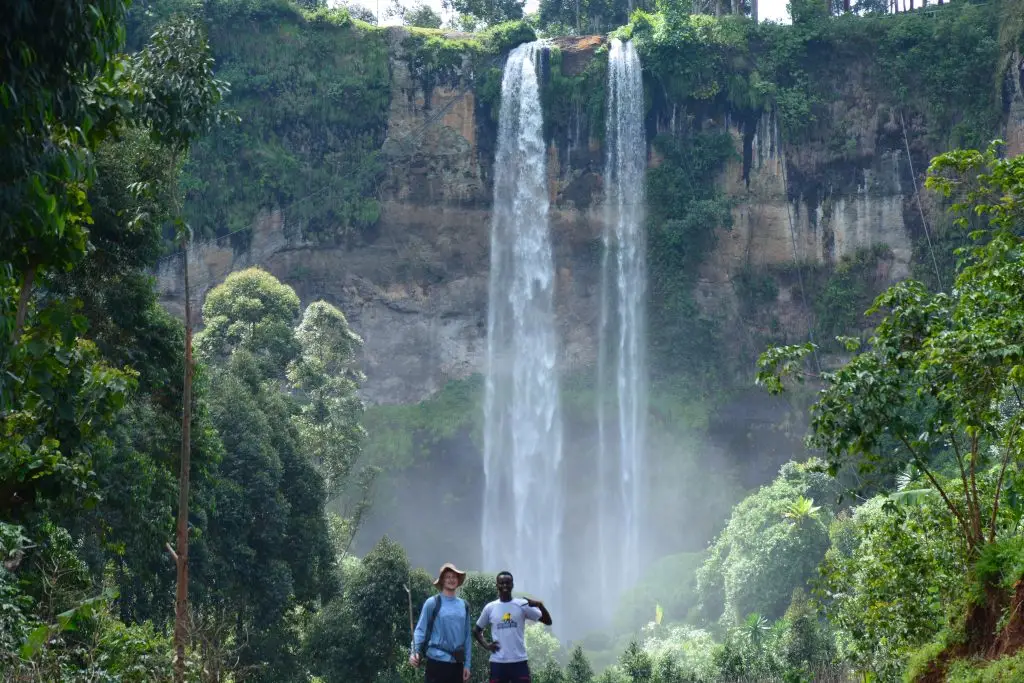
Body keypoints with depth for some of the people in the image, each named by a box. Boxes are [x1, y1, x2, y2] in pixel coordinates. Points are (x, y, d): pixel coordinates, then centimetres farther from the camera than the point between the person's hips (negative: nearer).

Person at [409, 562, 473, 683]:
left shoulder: (463, 605, 10)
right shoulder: (432, 603, -4)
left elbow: (467, 636, 13)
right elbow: (420, 630, -6)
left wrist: (467, 664, 9)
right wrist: (415, 652, -22)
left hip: (457, 664, 5)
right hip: (437, 662, -5)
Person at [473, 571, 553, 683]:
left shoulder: (522, 605, 1)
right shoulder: (490, 608, 5)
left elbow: (547, 621, -2)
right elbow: (476, 630, 18)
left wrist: (540, 605, -19)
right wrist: (486, 645, 2)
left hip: (519, 661, -1)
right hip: (498, 662, 1)